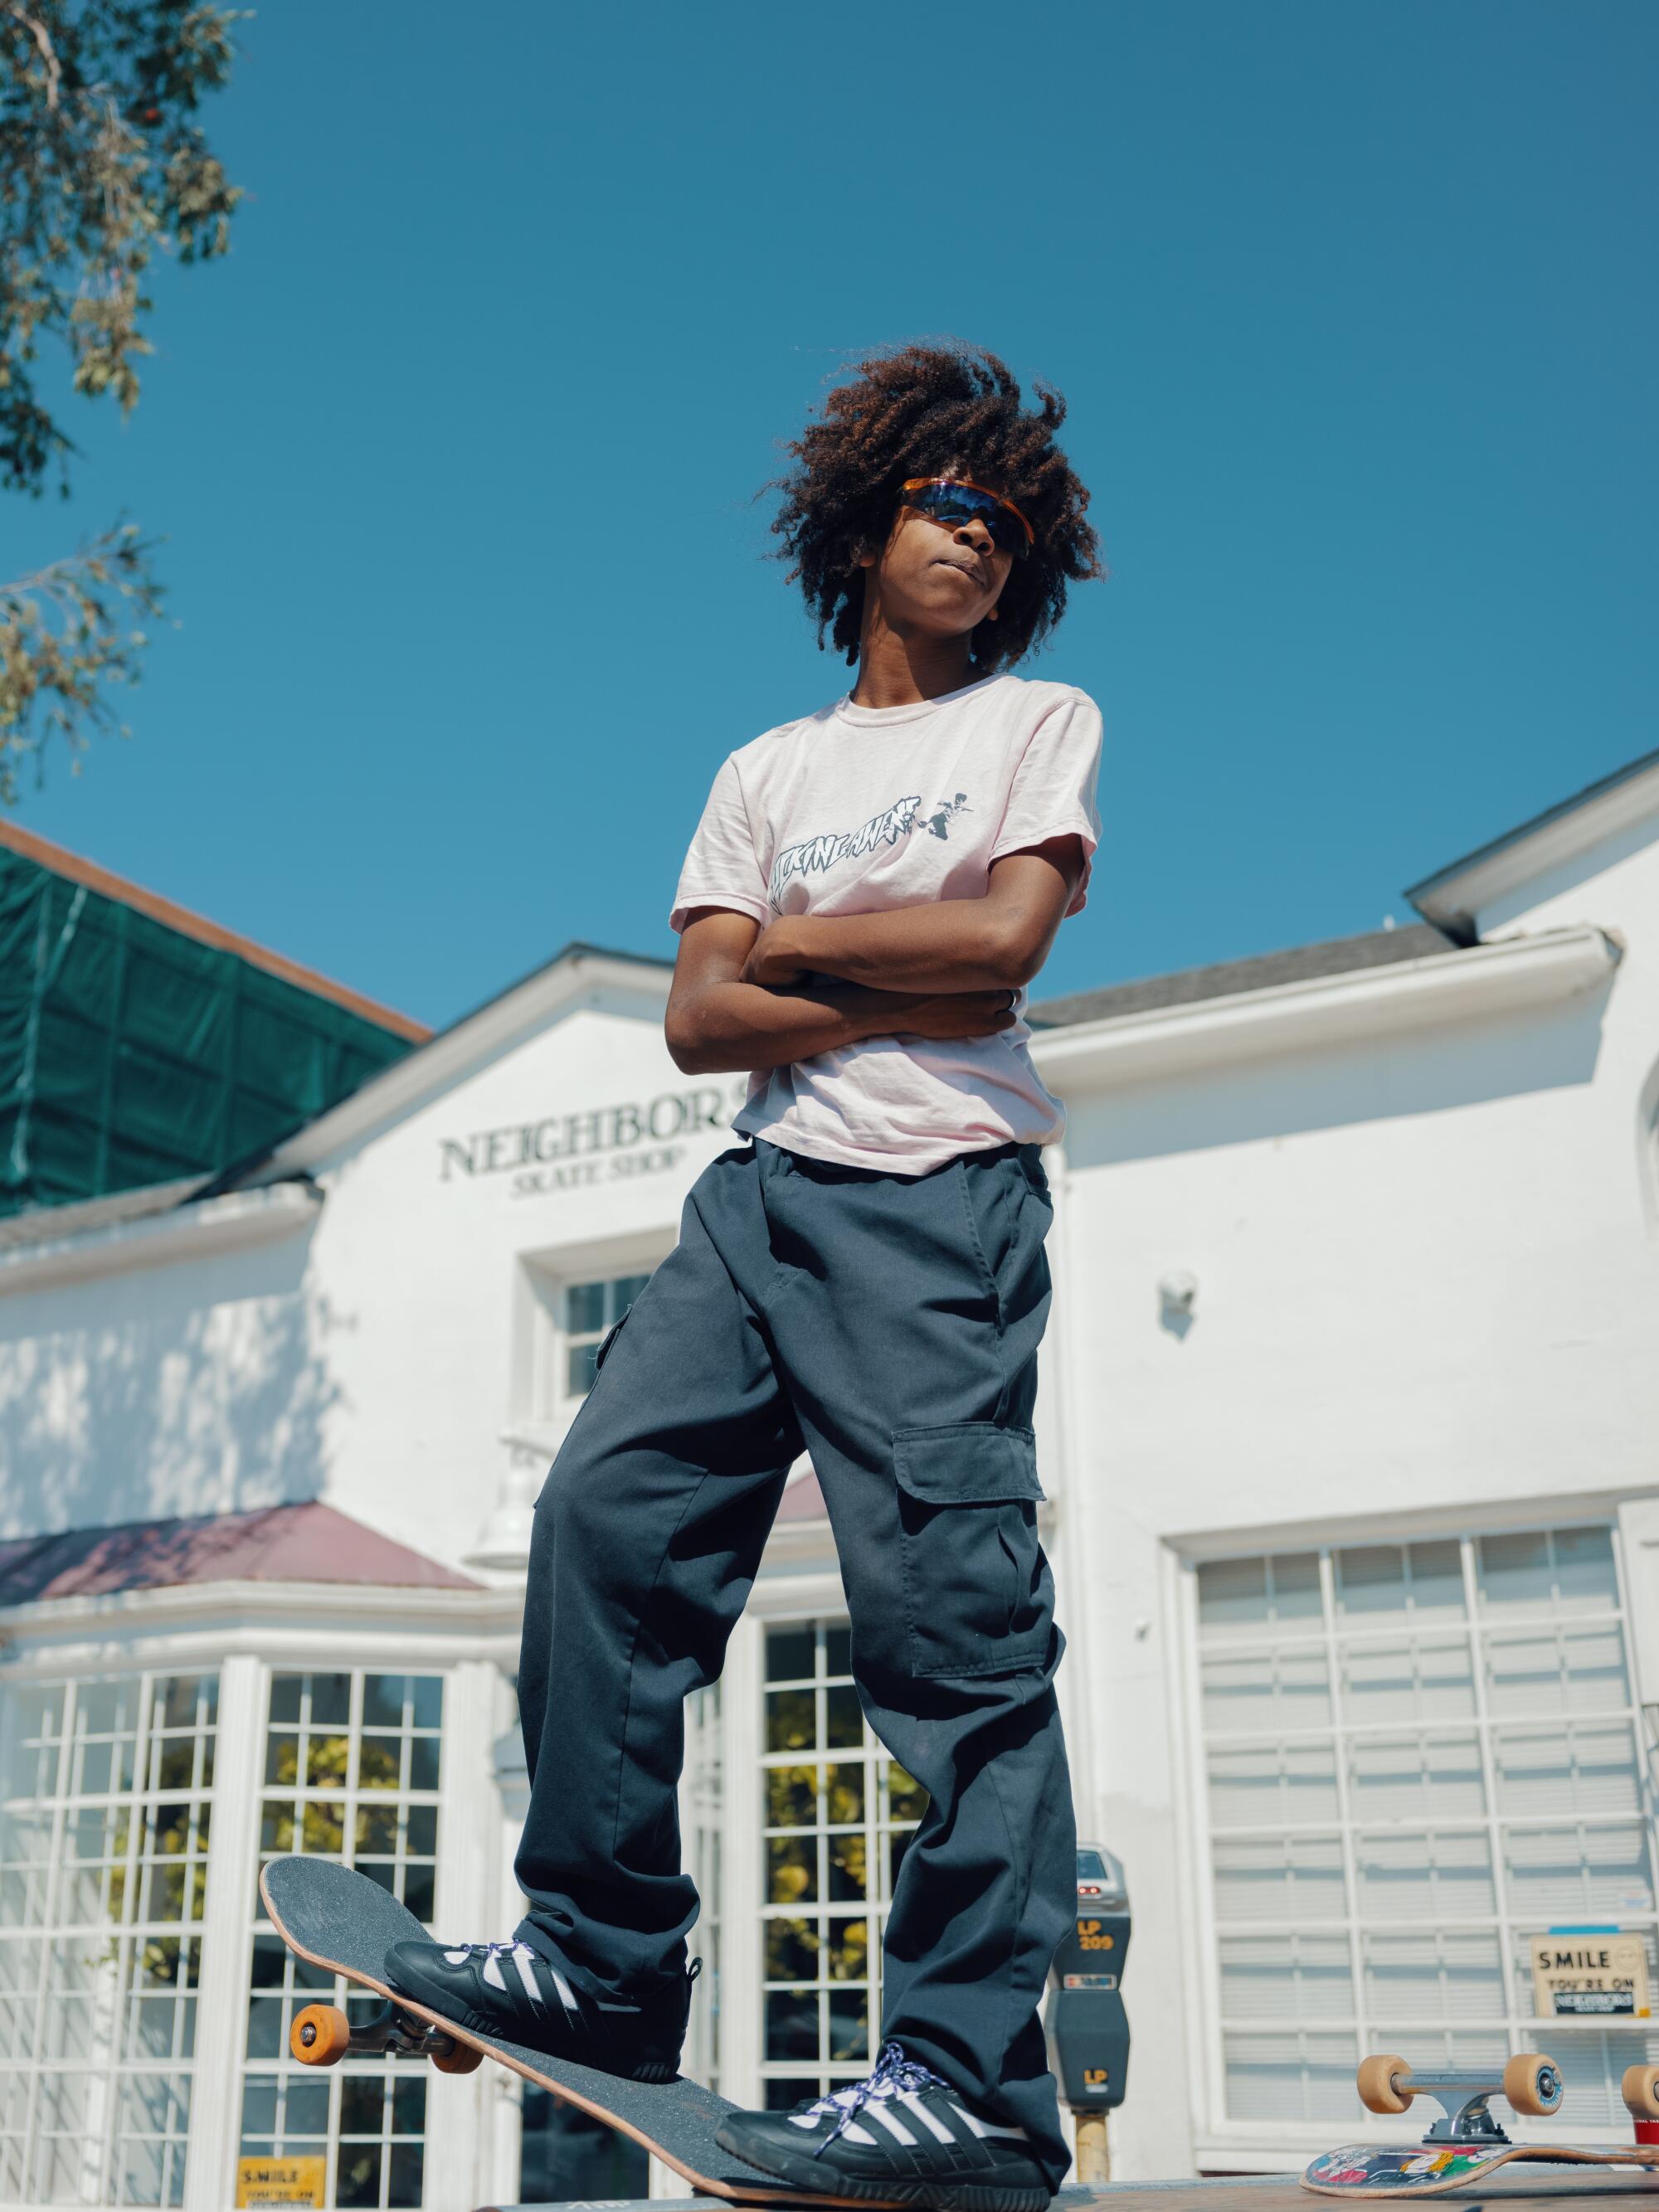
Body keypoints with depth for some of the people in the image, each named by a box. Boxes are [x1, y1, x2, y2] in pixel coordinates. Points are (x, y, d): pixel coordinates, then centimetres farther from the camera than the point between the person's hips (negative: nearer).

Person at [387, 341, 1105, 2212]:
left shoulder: (1040, 720, 12)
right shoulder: (769, 771, 20)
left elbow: (1005, 936, -7)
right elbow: (698, 1022, 7)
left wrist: (790, 945, 3)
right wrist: (903, 999, -6)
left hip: (940, 1200, -5)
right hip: (762, 1197, 5)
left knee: (946, 1601, -11)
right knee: (606, 1513, -7)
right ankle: (603, 1955, 4)